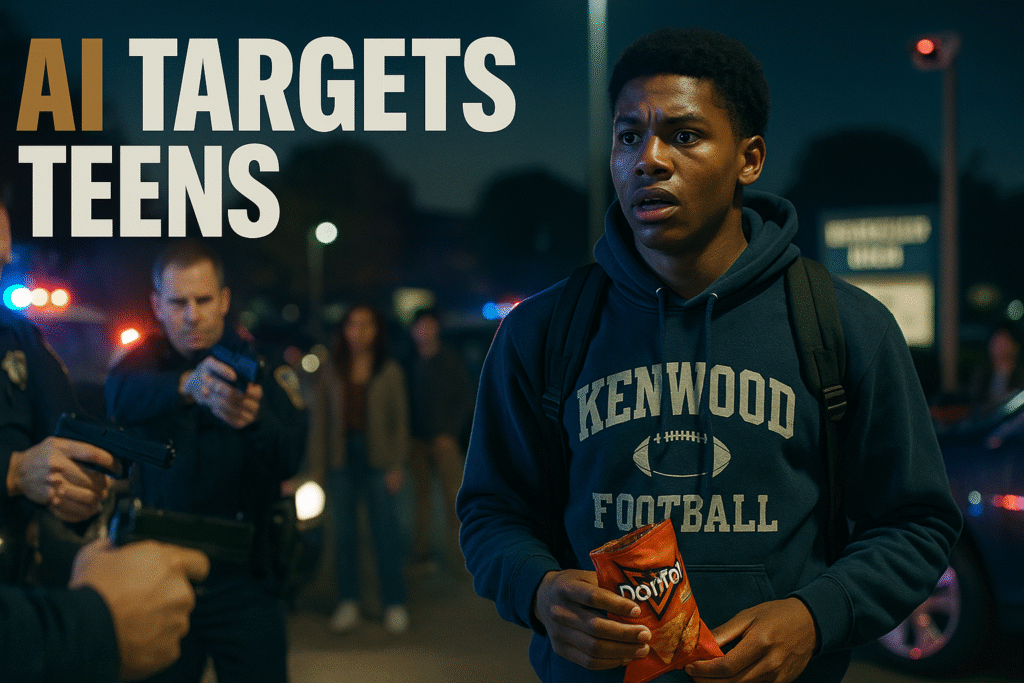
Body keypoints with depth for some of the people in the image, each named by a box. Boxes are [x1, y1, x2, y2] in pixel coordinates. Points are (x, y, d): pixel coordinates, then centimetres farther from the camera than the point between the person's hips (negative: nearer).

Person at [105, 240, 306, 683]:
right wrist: (187, 385, -45)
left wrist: (252, 419, -38)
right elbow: (121, 395, -23)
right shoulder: (146, 360, 2)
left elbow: (289, 459, -15)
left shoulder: (262, 363, 0)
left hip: (243, 579, -1)